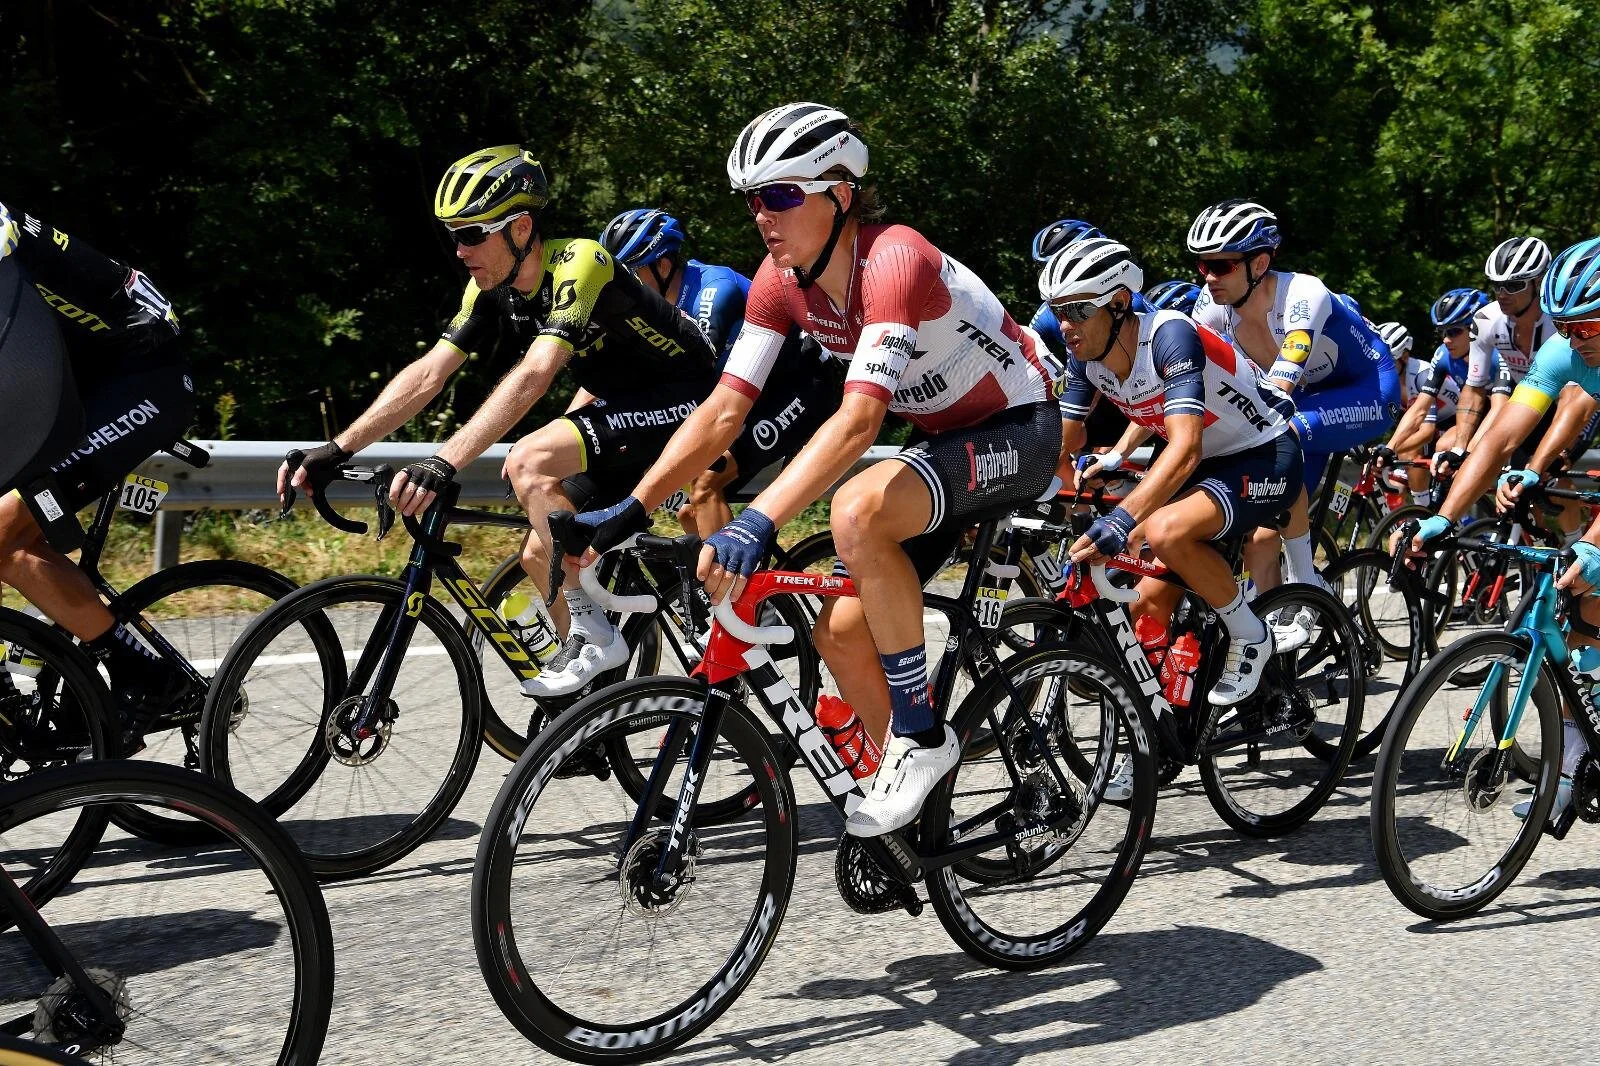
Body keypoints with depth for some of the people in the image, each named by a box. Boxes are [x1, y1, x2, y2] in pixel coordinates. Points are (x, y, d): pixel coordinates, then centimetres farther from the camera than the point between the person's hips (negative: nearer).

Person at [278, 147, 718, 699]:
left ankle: (592, 633, -16)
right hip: (621, 402, 9)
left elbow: (534, 375, -39)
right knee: (541, 556, 3)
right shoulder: (493, 287, -2)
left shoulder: (579, 263, -26)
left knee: (530, 462, -27)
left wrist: (445, 461, -48)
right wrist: (337, 450, -14)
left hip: (678, 404, -9)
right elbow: (426, 374, -5)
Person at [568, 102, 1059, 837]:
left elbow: (859, 420, -40)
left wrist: (758, 521, -50)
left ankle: (921, 735, -18)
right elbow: (723, 411, -8)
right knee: (840, 632, -1)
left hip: (1017, 432, -8)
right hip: (945, 438, 8)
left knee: (858, 511, -34)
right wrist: (627, 513, -16)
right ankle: (913, 797, 18)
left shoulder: (893, 259, -29)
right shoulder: (782, 279, -6)